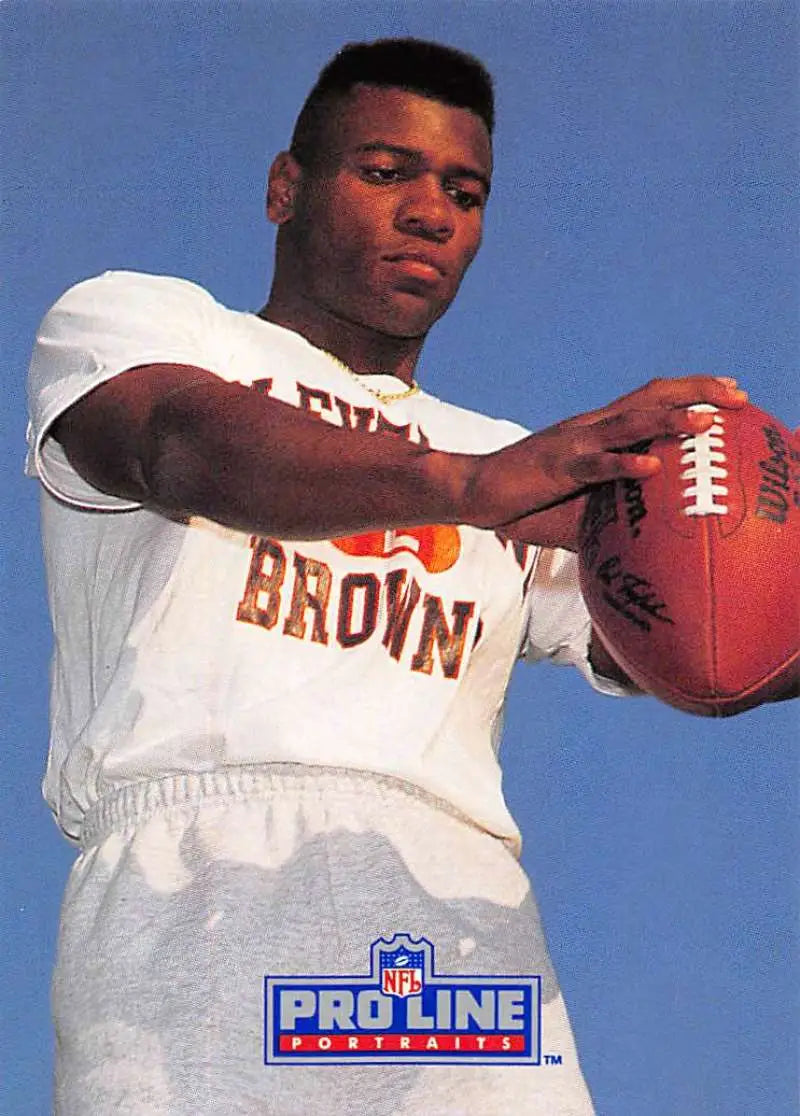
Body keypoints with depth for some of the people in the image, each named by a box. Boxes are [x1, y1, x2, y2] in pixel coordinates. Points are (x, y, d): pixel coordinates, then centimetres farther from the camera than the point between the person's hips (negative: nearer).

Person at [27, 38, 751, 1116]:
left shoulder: (528, 472, 30)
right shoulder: (131, 319, 19)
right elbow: (193, 447, -5)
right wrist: (464, 485, -23)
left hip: (460, 900, 4)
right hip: (198, 868, -3)